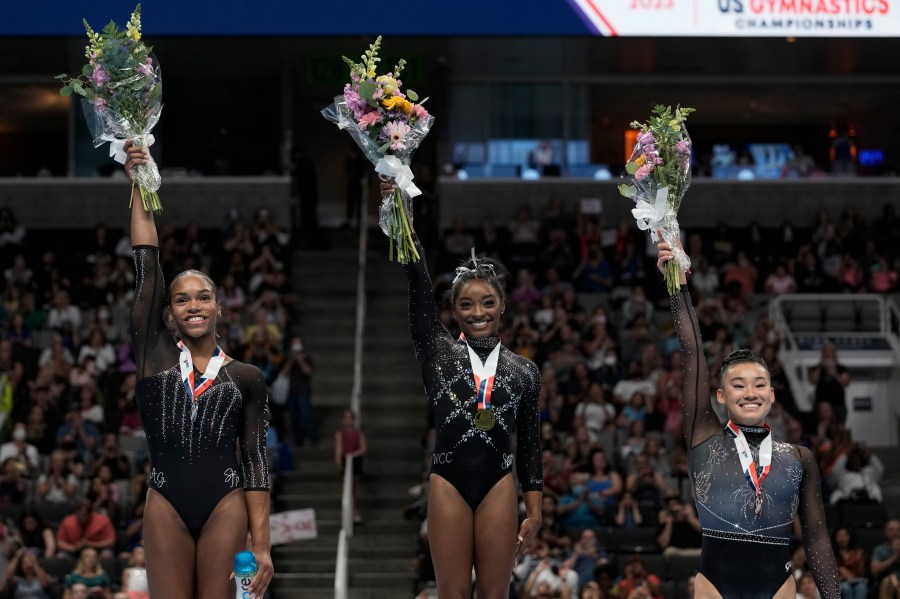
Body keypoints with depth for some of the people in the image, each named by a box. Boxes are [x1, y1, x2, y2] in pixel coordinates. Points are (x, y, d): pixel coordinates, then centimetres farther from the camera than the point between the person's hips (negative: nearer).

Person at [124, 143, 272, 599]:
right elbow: (147, 267, 2)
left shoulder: (246, 378, 7)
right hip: (166, 506, 1)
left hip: (226, 505, 0)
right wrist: (140, 188, 0)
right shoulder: (154, 356, 7)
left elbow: (255, 459, 4)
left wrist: (262, 544, -4)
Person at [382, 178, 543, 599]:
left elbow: (529, 442, 10)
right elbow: (417, 284, -4)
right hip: (448, 484, 0)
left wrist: (534, 511, 6)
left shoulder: (523, 371, 8)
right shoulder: (438, 353, 5)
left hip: (498, 486, 1)